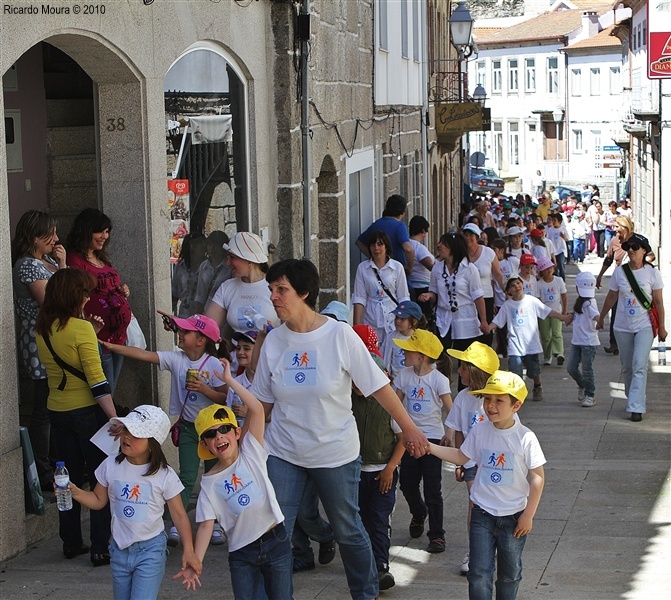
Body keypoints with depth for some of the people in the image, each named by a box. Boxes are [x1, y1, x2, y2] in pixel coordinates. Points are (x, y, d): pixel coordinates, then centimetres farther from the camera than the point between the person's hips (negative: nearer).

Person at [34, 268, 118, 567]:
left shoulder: (42, 330, 3)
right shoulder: (81, 329, -17)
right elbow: (97, 380, -21)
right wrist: (114, 418, -21)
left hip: (57, 411, 7)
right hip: (87, 411, -6)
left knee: (70, 477, 17)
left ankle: (71, 542, 22)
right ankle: (100, 548, 1)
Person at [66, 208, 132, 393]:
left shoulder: (102, 258, 15)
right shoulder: (76, 260, -13)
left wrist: (122, 290, 8)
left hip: (119, 336, 9)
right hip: (99, 340, -9)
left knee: (110, 392, 15)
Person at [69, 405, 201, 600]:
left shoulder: (164, 475, -12)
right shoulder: (111, 466, -4)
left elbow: (179, 515, -6)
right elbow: (99, 501, 8)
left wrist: (188, 551, -12)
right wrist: (75, 492, -10)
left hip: (150, 550, -4)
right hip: (119, 548, 4)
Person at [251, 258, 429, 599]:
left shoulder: (339, 335, -13)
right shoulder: (274, 341, -2)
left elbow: (378, 386, -10)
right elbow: (262, 401, 7)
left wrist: (408, 428, -8)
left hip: (335, 452, -3)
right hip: (282, 454, 3)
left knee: (348, 529, 12)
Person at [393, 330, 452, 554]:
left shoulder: (438, 379, -12)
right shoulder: (404, 375, 0)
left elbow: (450, 410, -11)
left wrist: (449, 434, -20)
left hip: (432, 437, -4)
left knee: (432, 489, -2)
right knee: (407, 484, 10)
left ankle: (437, 535, 7)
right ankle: (419, 514, 41)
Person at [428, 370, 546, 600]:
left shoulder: (525, 438, -14)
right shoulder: (480, 432, -5)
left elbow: (538, 478, -9)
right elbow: (461, 457, 9)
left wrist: (528, 515, -9)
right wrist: (428, 447, -2)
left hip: (514, 516, -2)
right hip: (482, 513, 2)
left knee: (509, 573, 15)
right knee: (479, 573, -1)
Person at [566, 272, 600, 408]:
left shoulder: (589, 303, -16)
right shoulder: (580, 301, 12)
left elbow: (596, 315, -35)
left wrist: (599, 322, -52)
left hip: (589, 342, -8)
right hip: (576, 340, 8)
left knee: (587, 369, -2)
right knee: (571, 367, 9)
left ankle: (590, 395, 10)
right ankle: (582, 386, 32)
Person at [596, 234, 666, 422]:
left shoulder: (652, 273, -6)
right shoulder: (619, 272, 0)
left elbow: (658, 302, -2)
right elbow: (611, 297, 11)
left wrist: (661, 327, -1)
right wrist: (601, 318, 17)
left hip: (644, 327, -3)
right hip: (622, 327, 3)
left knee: (639, 367, -13)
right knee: (627, 367, 11)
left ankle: (636, 407, -16)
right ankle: (634, 399, 29)